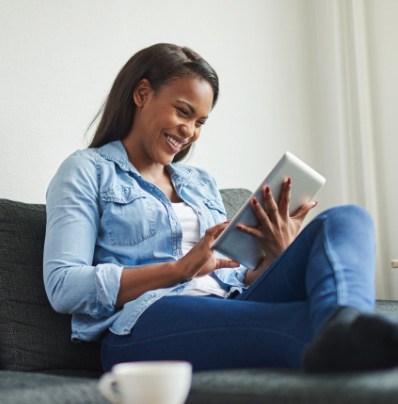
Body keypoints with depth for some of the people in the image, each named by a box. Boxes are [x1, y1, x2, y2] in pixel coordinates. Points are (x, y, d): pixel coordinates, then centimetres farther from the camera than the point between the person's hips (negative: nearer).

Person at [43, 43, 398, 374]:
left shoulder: (202, 183, 31)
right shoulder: (86, 171, 12)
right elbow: (62, 287, -3)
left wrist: (278, 256, 2)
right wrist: (178, 270, -12)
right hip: (146, 325, -6)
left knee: (346, 219, -20)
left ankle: (343, 331, -52)